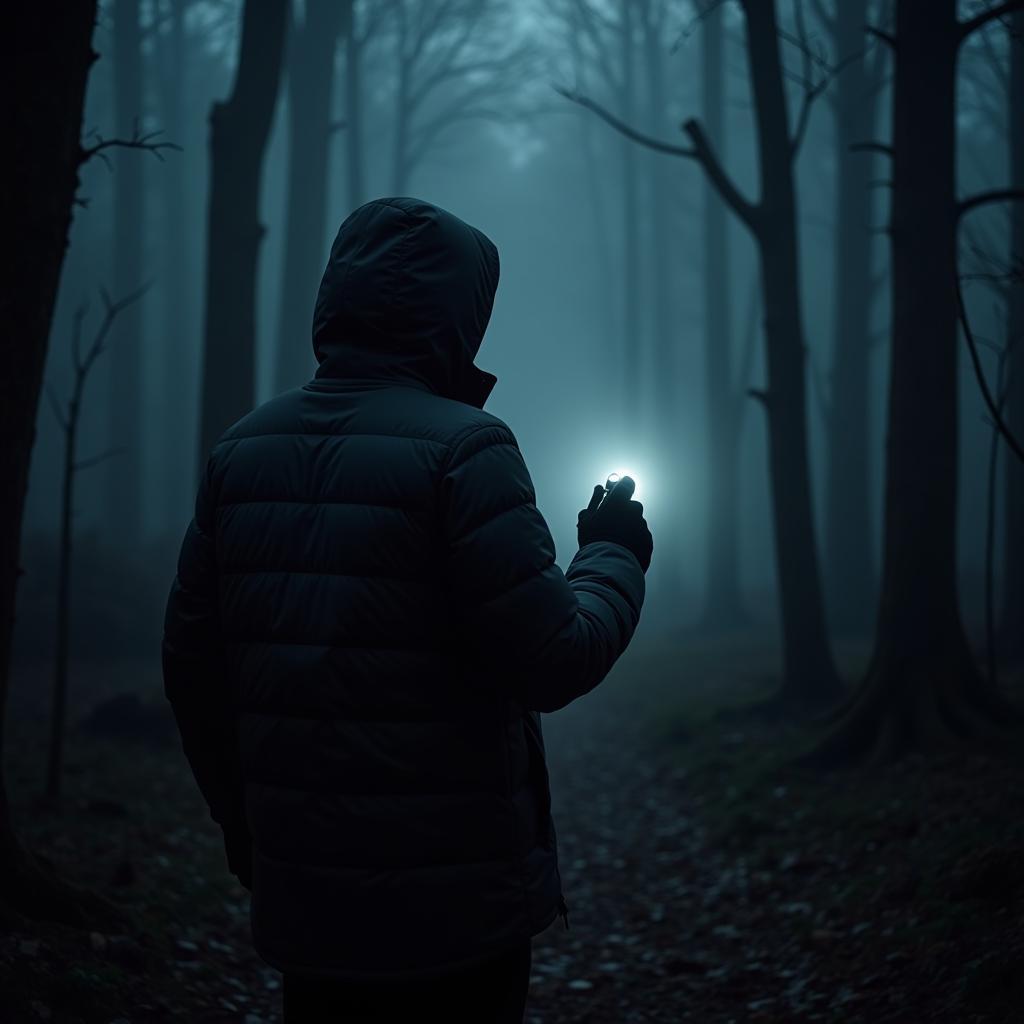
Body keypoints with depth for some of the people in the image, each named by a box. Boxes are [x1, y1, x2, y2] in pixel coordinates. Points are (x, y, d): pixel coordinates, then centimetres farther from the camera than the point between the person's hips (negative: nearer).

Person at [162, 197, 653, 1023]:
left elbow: (194, 667, 8)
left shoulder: (243, 450, 5)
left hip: (299, 899, 6)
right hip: (455, 913, -5)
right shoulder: (460, 448, -13)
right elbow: (555, 664, -14)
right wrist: (616, 555, 4)